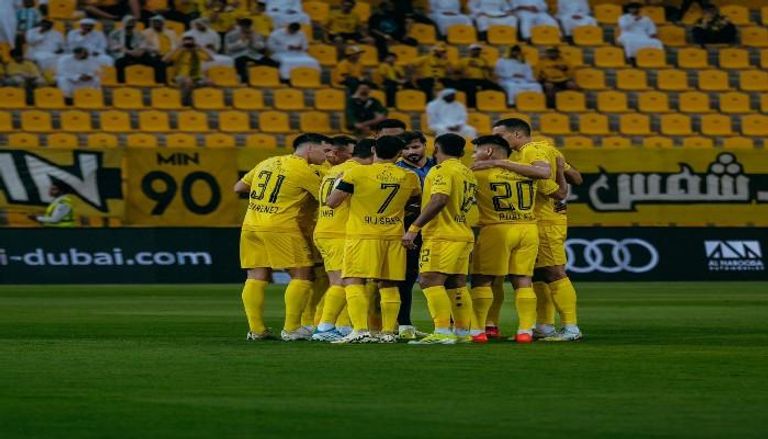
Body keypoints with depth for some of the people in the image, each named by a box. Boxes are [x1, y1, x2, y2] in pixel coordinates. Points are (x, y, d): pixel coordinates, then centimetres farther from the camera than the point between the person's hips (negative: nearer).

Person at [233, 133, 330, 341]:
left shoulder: (267, 163, 14)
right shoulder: (305, 171, -7)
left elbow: (239, 188, 20)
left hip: (250, 226, 7)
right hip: (281, 228, -7)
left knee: (256, 277, 8)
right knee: (302, 275, 1)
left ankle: (255, 329, 6)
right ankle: (291, 329, -2)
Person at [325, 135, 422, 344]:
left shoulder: (357, 173, -7)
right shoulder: (409, 177, 4)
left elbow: (332, 202, -4)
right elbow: (416, 199, 25)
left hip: (362, 235, -4)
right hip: (394, 237, 4)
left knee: (353, 282, -6)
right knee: (388, 285, 12)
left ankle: (360, 330, -20)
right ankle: (388, 332, 10)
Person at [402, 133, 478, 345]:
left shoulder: (443, 170, -9)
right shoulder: (468, 173, 18)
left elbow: (439, 200, -23)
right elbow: (473, 212, 22)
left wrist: (414, 228, -23)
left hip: (442, 236, -9)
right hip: (464, 235, 9)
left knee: (430, 280, -13)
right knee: (456, 285, 12)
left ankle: (442, 332, -23)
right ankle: (463, 333, 12)